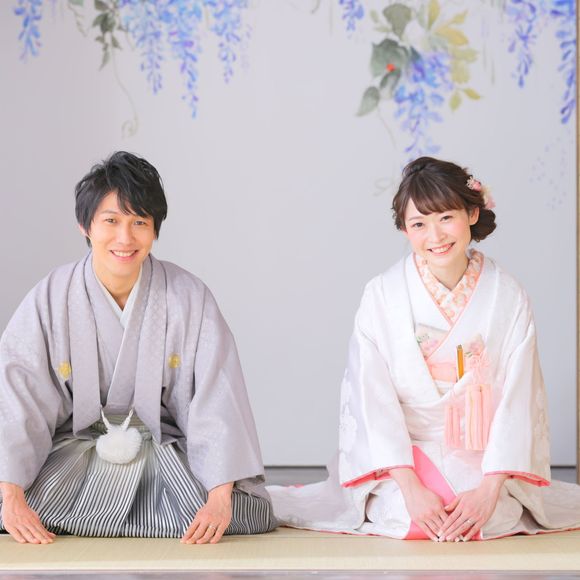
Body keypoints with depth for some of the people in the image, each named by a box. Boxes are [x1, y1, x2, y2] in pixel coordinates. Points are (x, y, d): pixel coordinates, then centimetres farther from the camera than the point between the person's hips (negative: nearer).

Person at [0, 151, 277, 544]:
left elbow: (218, 403, -15)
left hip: (166, 449, 1)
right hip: (75, 449, -1)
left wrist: (221, 498, -27)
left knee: (249, 511, -24)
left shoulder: (191, 298, -9)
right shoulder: (49, 301, -8)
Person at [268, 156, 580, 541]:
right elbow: (374, 401, -9)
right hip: (406, 455, -1)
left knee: (486, 519, -25)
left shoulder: (508, 298, -2)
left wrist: (490, 488, -18)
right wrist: (411, 488, -20)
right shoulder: (382, 296, -5)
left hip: (482, 458, 2)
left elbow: (518, 399, -5)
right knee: (413, 520, -28)